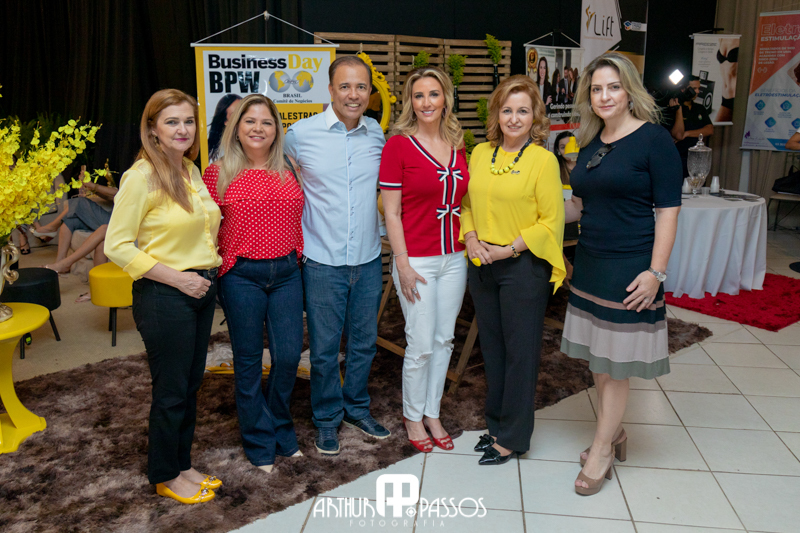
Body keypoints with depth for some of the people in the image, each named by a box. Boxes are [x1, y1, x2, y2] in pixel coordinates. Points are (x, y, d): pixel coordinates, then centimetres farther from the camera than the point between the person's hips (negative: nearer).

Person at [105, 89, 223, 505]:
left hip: (202, 291, 8)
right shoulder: (142, 176, -15)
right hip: (163, 297, -8)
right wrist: (176, 277, -19)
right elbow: (117, 246, -16)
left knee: (191, 384, 17)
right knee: (171, 391, 6)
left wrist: (211, 262, 9)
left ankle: (181, 465, 34)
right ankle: (165, 476, 26)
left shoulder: (190, 170, 9)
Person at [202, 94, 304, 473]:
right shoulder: (218, 174, -3)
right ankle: (259, 443, 26)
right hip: (241, 276, -3)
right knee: (248, 362, 8)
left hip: (286, 272, 3)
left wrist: (297, 255, 10)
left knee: (288, 356, 5)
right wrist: (214, 266, -9)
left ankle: (281, 431, 30)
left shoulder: (287, 172, 7)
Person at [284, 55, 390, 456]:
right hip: (322, 261, -3)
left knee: (364, 342, 15)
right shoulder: (301, 133, -7)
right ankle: (327, 419, 28)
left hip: (368, 258, 3)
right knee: (324, 348, 7)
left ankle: (356, 408, 37)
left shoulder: (377, 133, 3)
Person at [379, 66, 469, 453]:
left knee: (444, 339, 13)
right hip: (417, 259, -5)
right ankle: (412, 416, 24)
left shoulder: (457, 146, 8)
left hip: (454, 258, 6)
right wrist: (402, 264, -14)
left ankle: (433, 413, 30)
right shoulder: (398, 145, -8)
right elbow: (391, 212, -10)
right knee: (421, 345, 1)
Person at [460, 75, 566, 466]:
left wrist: (508, 249, -15)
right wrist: (471, 237, -4)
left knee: (520, 351, 4)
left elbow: (551, 222, -10)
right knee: (491, 346, 15)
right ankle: (496, 423, 32)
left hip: (523, 266, -5)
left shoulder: (543, 159, -8)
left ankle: (513, 437, 18)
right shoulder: (480, 153, 8)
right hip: (481, 265, 6)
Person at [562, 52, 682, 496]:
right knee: (596, 359, 14)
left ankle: (601, 451, 18)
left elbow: (668, 210, -12)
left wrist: (655, 272, -18)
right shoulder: (590, 143, 10)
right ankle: (614, 433, 33)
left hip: (629, 269, -7)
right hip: (589, 263, 7)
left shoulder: (653, 139, -9)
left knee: (615, 365, 3)